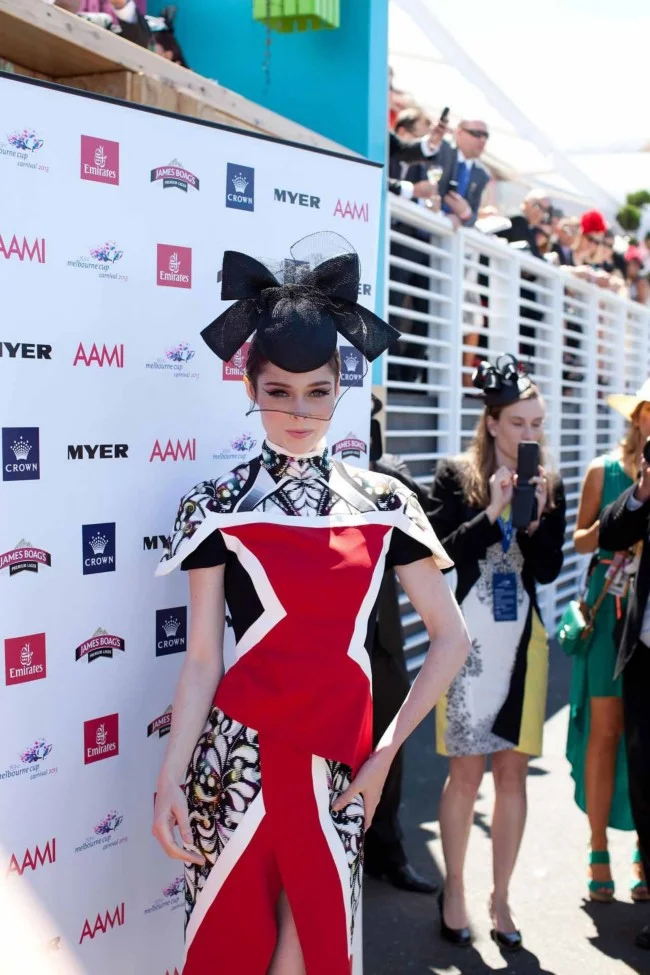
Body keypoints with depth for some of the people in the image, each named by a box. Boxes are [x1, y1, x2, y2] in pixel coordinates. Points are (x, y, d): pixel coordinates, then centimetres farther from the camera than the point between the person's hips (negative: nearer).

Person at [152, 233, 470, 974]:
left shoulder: (383, 504, 2)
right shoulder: (218, 507, -2)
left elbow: (451, 639, 5)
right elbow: (202, 661, -2)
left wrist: (387, 750, 2)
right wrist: (169, 780, -7)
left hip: (338, 761, 2)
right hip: (238, 757, -1)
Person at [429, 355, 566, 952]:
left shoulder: (549, 484, 5)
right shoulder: (455, 477, -4)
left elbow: (548, 570, 1)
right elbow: (439, 556, -12)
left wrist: (536, 518, -15)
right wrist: (492, 511, -20)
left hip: (523, 640, 3)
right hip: (467, 638, -3)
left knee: (513, 771, 8)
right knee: (467, 771, 4)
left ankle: (500, 898, 22)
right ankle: (454, 891, 22)